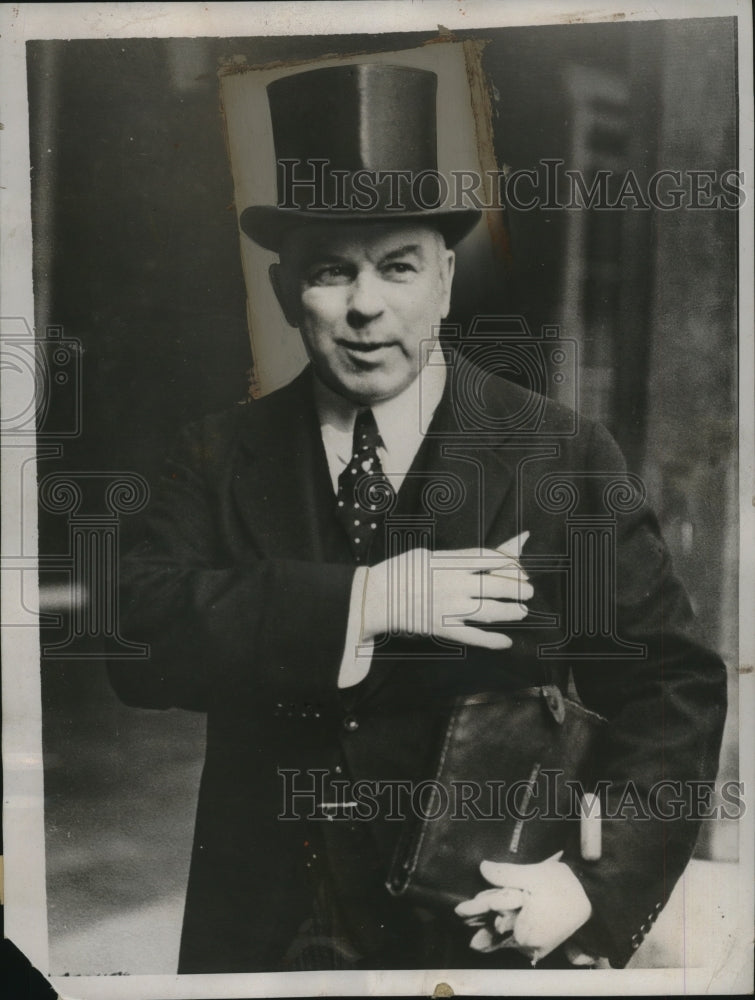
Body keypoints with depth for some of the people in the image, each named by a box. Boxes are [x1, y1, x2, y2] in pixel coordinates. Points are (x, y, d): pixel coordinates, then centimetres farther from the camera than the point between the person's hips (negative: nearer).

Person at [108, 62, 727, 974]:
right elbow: (134, 635, -17)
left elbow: (674, 692, -7)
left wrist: (600, 888, -19)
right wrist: (357, 605, -27)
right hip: (267, 930, 2)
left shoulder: (563, 460, -9)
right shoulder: (221, 459, -3)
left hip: (484, 929, -1)